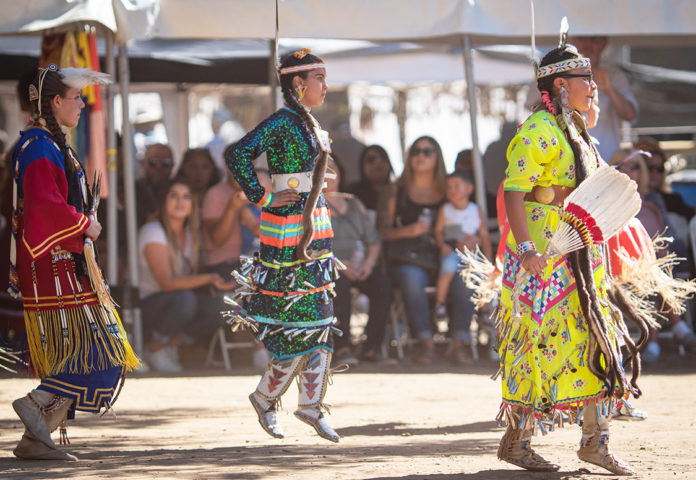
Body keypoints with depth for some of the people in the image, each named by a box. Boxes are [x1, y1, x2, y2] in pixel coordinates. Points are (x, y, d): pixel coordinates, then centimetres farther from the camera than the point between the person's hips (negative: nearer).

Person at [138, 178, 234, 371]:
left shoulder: (190, 233, 8)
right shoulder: (153, 232, -16)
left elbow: (192, 277, 12)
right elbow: (167, 282, -24)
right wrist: (209, 278, -31)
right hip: (146, 304, -6)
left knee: (219, 310, -21)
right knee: (185, 299, -38)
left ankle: (173, 342, -1)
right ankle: (153, 348, -14)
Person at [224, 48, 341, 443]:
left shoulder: (309, 123, 13)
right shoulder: (283, 122, -15)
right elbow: (237, 154, -24)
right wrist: (264, 198, -19)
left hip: (313, 221, 9)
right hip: (287, 224, -9)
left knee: (319, 316, 8)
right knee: (298, 320, -5)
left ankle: (311, 404, 13)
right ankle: (266, 397, 12)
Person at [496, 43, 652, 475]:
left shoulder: (575, 131, 15)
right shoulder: (538, 132, -14)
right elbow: (514, 193, -21)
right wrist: (526, 249, -31)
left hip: (579, 256, 9)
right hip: (544, 253, -9)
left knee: (595, 340, 6)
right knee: (543, 342, -6)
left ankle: (595, 440, 11)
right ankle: (516, 441, 4)